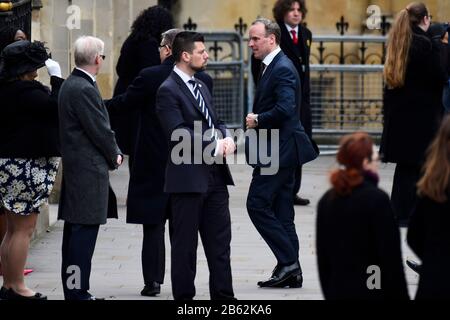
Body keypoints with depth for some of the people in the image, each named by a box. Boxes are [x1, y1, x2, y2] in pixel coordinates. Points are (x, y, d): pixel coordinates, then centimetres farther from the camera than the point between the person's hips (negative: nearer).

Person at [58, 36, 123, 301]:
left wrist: (113, 152, 7)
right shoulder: (84, 89, -18)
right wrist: (114, 156, 0)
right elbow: (100, 130, -16)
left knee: (75, 231, 13)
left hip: (75, 169, 11)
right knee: (84, 230, -8)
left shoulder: (71, 85, 14)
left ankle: (73, 289, 19)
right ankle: (78, 291, -7)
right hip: (89, 171, -11)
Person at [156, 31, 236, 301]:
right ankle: (184, 296, 8)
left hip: (215, 175, 8)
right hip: (188, 177, -8)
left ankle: (223, 296, 16)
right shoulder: (168, 91, -11)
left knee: (220, 240, 10)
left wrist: (226, 138, -3)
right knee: (185, 243, 1)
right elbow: (179, 133, -20)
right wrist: (215, 146, -20)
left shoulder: (201, 87, 17)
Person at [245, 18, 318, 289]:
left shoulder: (282, 69, -15)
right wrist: (257, 120, 6)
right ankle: (290, 271, 12)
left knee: (258, 205, -11)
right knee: (281, 212, 10)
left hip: (279, 151, -10)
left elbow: (285, 109, -26)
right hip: (278, 150, 10)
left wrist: (258, 120, -14)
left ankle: (288, 261, -9)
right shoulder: (272, 66, 16)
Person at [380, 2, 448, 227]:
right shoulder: (426, 44, -16)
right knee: (415, 166, 0)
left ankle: (399, 212, 16)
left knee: (405, 165, 13)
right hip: (421, 115, -7)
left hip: (399, 113, 7)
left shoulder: (398, 42, 8)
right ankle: (405, 214, 2)